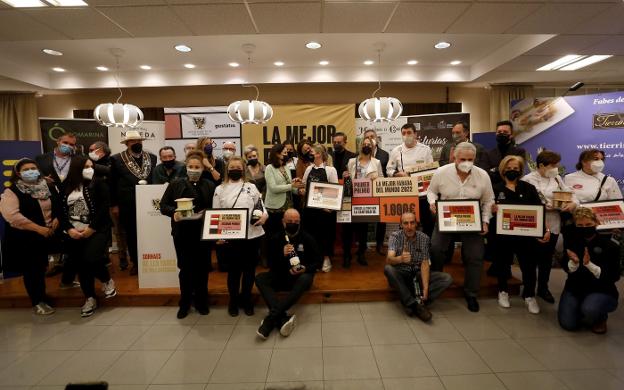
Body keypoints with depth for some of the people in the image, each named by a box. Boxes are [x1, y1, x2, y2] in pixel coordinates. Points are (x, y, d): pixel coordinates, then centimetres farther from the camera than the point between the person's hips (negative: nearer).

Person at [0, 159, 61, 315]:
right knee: (32, 270, 6)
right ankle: (38, 302, 19)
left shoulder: (49, 187, 8)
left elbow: (60, 205, 16)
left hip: (49, 235, 4)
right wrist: (38, 228, -23)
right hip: (25, 239, -3)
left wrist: (57, 218, -4)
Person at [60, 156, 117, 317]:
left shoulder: (98, 183, -2)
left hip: (96, 230, -4)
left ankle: (107, 281, 10)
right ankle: (90, 298, 23)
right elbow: (61, 210, 5)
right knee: (81, 266, 7)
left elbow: (104, 206, -9)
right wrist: (69, 229, -9)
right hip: (74, 234, 4)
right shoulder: (66, 187, 6)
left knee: (91, 259, -21)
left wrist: (91, 228, -13)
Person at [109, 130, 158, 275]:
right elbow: (112, 183, 1)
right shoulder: (117, 159, 0)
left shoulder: (152, 157, 7)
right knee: (131, 235, 9)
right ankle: (136, 263, 23)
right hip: (128, 204, -1)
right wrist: (114, 204, -1)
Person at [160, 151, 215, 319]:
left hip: (203, 233, 0)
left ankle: (201, 301, 26)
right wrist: (174, 212, -17)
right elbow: (163, 205, 2)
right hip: (182, 233, 0)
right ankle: (184, 303, 25)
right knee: (185, 268, 9)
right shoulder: (176, 184, 4)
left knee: (202, 267, 9)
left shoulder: (210, 185, 3)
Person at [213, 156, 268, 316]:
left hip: (252, 235, 1)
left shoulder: (251, 187, 6)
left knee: (249, 268, 11)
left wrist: (265, 215, -14)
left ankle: (246, 299, 30)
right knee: (234, 269, 9)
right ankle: (233, 300, 29)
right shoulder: (220, 189, 4)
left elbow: (261, 206, 8)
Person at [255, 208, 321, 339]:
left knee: (305, 279, -37)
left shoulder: (308, 238, -2)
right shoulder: (275, 239, 2)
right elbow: (271, 264, 0)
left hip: (301, 276, -2)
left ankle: (272, 318, -38)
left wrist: (305, 269, -20)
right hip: (281, 275, 2)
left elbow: (317, 261, 1)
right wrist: (282, 254, -21)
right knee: (259, 278, -25)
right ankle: (283, 318, -41)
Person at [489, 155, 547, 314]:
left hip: (526, 234, 1)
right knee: (502, 264, 10)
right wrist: (491, 210, -24)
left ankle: (529, 296, 23)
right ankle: (503, 291, 33)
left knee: (529, 264, 1)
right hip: (501, 235, -1)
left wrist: (546, 229, -11)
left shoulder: (529, 188, 7)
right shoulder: (495, 189, 2)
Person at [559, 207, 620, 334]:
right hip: (575, 288, 3)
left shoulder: (609, 245, -13)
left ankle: (601, 318, 5)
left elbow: (613, 276, -16)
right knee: (568, 324, -11)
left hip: (601, 291, -2)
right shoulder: (572, 242, -5)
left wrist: (589, 264, -31)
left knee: (590, 309, -33)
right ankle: (581, 310, 23)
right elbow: (568, 270, -4)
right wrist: (574, 262, -27)